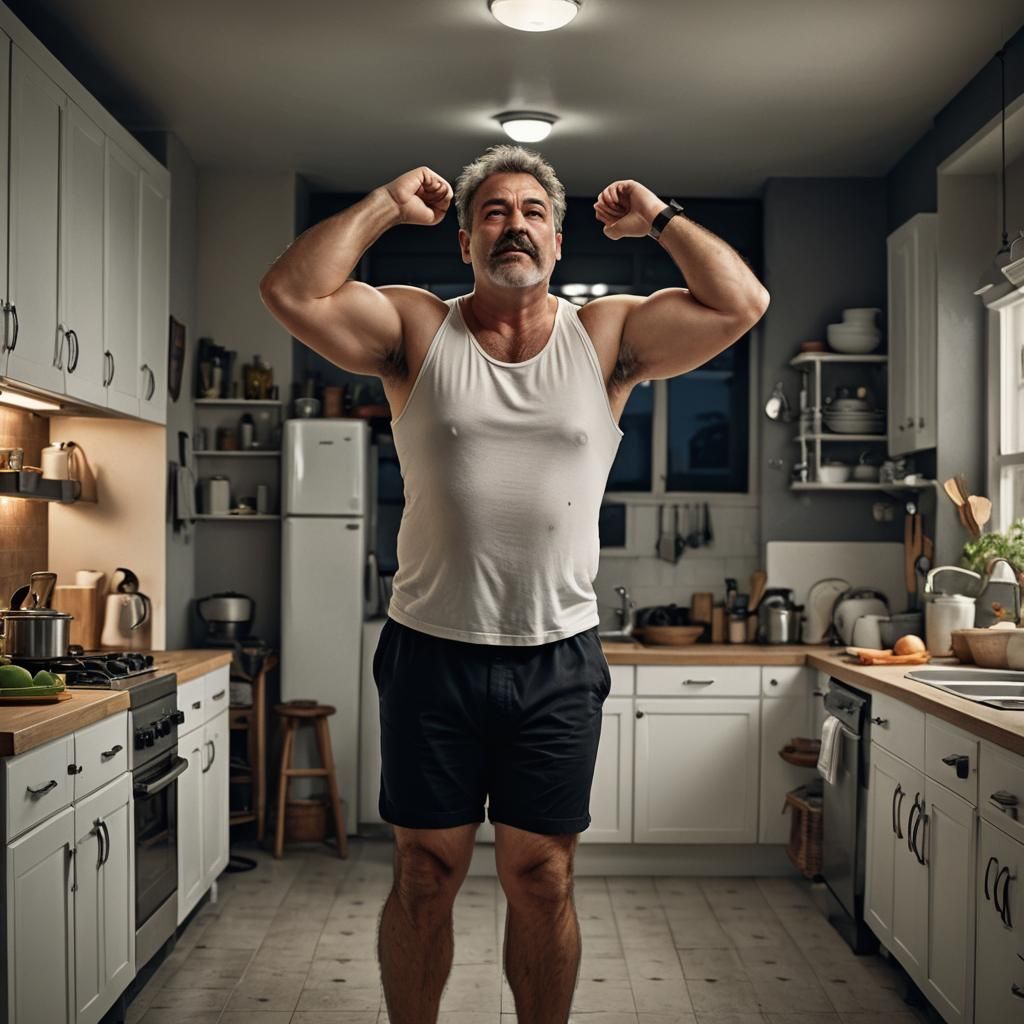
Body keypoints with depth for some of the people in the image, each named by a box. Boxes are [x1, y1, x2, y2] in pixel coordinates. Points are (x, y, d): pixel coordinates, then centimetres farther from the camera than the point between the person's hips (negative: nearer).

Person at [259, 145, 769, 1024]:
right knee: (425, 875, 11)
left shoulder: (608, 337, 4)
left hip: (558, 661, 1)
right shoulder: (415, 329, 3)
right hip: (432, 654, 0)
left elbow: (742, 303, -3)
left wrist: (659, 218, 3)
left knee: (541, 879, 10)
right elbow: (293, 293, -10)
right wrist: (387, 204, -3)